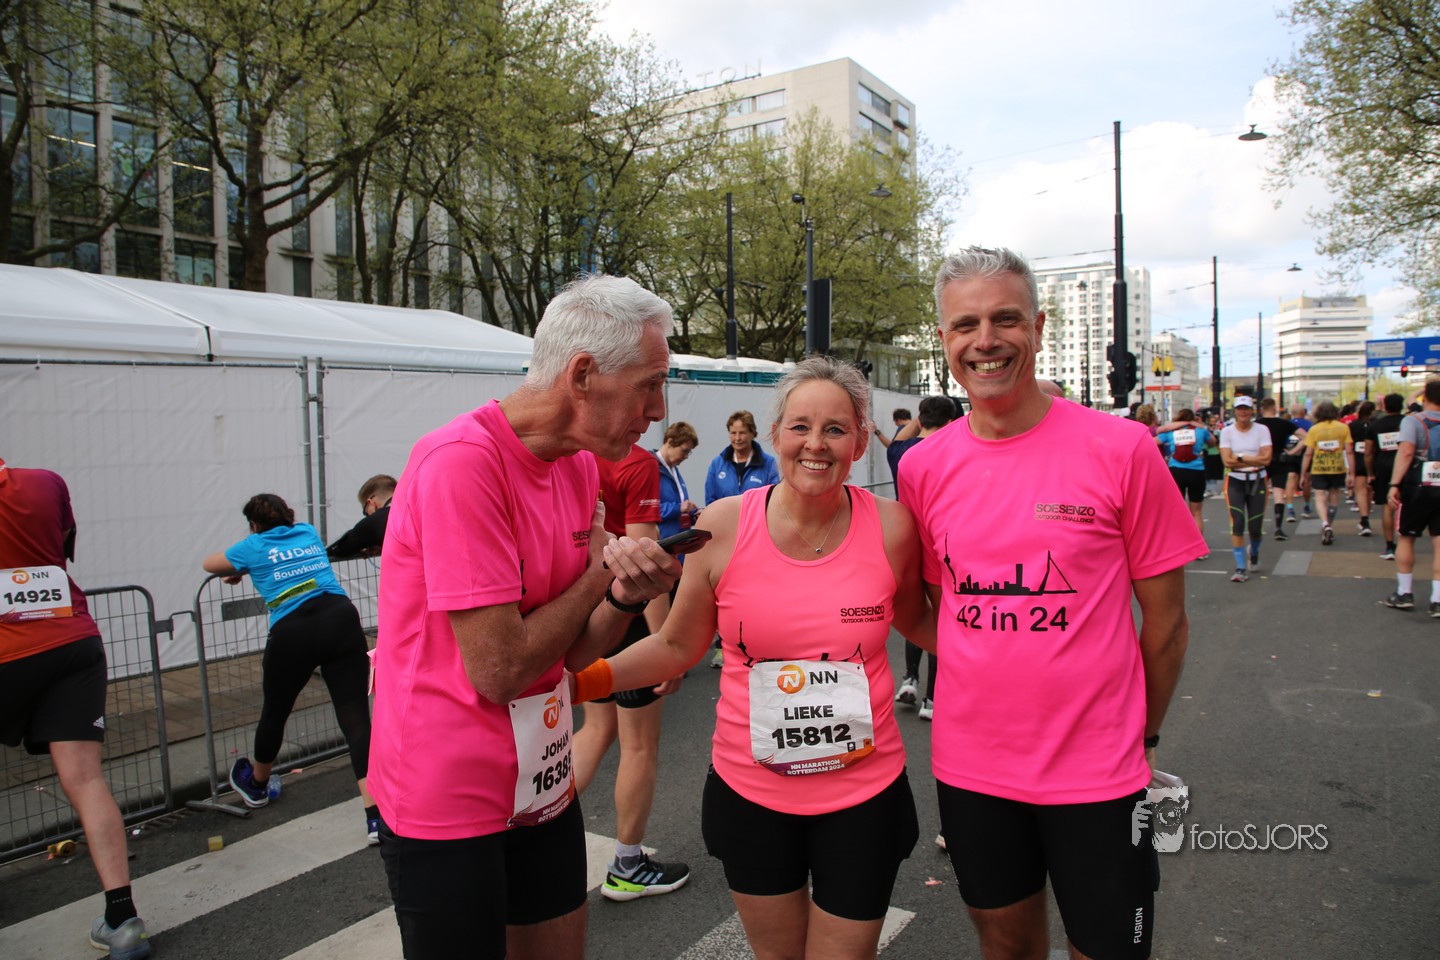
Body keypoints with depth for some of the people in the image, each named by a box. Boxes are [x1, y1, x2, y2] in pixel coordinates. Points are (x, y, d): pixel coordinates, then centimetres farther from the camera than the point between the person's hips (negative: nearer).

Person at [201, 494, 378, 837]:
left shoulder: (254, 546, 15)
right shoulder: (309, 533, 24)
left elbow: (210, 564, 34)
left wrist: (236, 573, 52)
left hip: (292, 632, -2)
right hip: (340, 618, 2)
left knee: (274, 712, 22)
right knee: (355, 718, -4)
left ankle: (256, 785, 50)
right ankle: (376, 815, -14)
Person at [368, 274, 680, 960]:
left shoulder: (580, 463, 1)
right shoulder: (462, 461, -24)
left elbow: (569, 652, 4)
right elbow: (499, 668, -24)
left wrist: (627, 597, -15)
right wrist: (602, 571, -13)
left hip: (544, 786, 7)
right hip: (449, 800, -7)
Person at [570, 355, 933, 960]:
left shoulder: (890, 527, -11)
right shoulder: (724, 526, -12)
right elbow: (678, 646, -1)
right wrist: (581, 681, -11)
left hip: (864, 796, 0)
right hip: (749, 793, 1)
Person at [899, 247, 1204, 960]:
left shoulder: (1121, 449, -11)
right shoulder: (923, 467, -2)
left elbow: (1166, 620, -2)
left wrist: (1139, 735, 5)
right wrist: (979, 688, 6)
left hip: (1096, 776, -2)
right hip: (969, 767, 3)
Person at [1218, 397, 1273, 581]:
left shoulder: (1262, 430, 0)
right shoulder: (1227, 431, -1)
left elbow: (1266, 458, -11)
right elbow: (1227, 461, -11)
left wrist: (1240, 458, -14)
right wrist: (1254, 460, -11)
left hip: (1258, 481, 1)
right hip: (1235, 482, -1)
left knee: (1255, 527, 4)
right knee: (1237, 523, -12)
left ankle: (1254, 552, 39)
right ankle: (1241, 568, -7)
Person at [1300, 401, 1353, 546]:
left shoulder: (1314, 429, -3)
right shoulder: (1343, 427, 0)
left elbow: (1308, 454, -4)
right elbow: (1349, 452, -2)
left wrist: (1303, 473, 4)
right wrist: (1351, 473, 1)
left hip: (1319, 469, -1)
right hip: (1338, 468, 2)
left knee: (1321, 498, 0)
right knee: (1334, 498, 16)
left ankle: (1325, 524, -22)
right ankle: (1330, 526, 24)